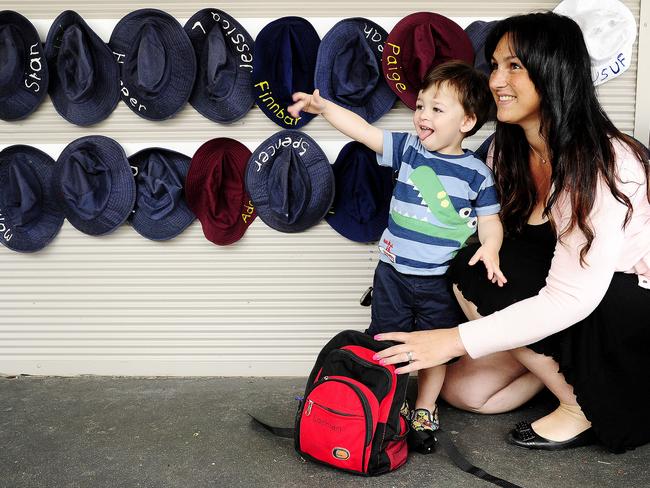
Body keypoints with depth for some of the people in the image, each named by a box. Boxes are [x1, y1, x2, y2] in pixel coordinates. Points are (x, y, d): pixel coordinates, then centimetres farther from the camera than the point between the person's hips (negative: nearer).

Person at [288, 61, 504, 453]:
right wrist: (323, 106, -20)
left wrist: (490, 247, -21)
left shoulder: (476, 173, -6)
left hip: (441, 281, -1)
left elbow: (490, 220, -1)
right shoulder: (408, 149, -2)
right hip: (394, 272, 2)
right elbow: (364, 130, -9)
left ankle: (424, 413, 32)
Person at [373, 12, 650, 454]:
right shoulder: (508, 152, -2)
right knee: (463, 389, -5)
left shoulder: (604, 163, -27)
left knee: (473, 274, -23)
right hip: (567, 300, 7)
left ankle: (583, 406, -9)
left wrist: (455, 340, -34)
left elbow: (570, 298, -32)